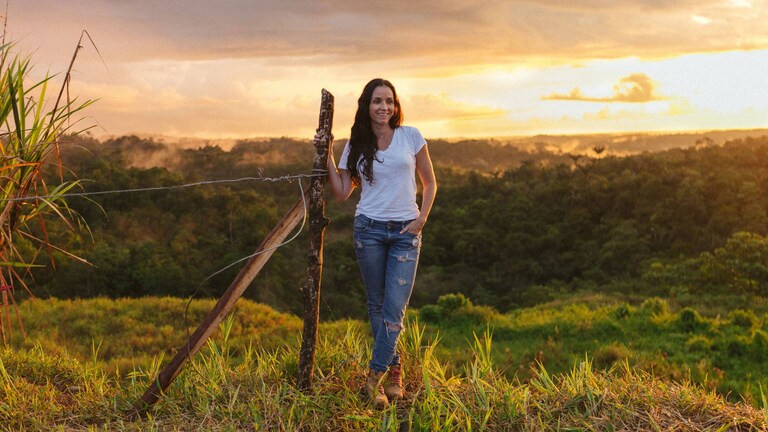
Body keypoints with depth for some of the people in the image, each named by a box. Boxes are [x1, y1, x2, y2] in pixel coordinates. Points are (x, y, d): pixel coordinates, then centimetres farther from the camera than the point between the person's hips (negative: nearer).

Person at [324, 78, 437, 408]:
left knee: (394, 309, -8)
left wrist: (421, 218, -3)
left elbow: (429, 183, 8)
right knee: (377, 306, 6)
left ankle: (376, 375, 1)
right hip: (369, 229, 1)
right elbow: (341, 193, 2)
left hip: (406, 232, -1)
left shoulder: (410, 136, 2)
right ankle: (394, 371, 18)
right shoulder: (356, 145, 6)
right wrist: (328, 156, -1)